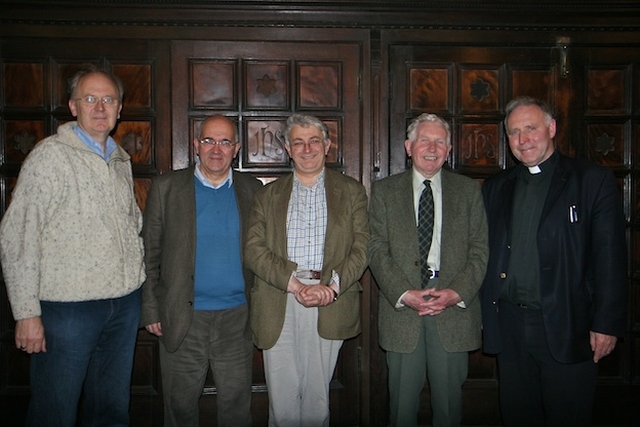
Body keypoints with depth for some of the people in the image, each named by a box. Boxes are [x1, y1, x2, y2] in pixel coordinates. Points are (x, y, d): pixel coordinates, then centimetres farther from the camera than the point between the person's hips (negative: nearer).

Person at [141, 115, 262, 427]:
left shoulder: (252, 189, 6)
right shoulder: (166, 187, 1)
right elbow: (149, 253, 1)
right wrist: (150, 310, -3)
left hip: (237, 319, 1)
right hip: (182, 319, -1)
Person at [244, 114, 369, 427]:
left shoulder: (352, 192, 9)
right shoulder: (268, 195, 11)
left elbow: (362, 248, 0)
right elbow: (253, 250, 0)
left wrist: (330, 287, -16)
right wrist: (294, 284, -15)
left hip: (330, 306, -1)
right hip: (278, 307, 1)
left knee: (317, 398, 8)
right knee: (282, 401, 7)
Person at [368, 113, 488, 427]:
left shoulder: (468, 190, 8)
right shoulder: (383, 190, 6)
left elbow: (480, 249, 3)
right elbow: (376, 249, -1)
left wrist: (457, 293, -12)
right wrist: (404, 294, -13)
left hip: (454, 311, 1)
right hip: (401, 309, 0)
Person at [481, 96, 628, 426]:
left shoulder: (594, 181, -2)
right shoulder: (495, 188, 10)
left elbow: (611, 258, -6)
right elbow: (486, 253, 9)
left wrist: (607, 324, -10)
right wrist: (487, 314, 1)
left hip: (566, 327, -3)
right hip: (508, 326, 4)